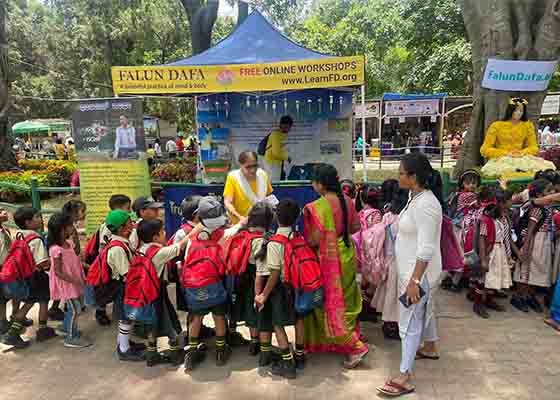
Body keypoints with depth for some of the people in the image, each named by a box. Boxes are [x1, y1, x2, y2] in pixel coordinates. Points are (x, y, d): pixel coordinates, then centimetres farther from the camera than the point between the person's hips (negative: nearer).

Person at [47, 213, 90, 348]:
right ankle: (71, 338, 10)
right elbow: (58, 272, -24)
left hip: (74, 281, 9)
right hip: (66, 283, -9)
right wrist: (74, 281, -27)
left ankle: (67, 329, 40)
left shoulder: (69, 242, 1)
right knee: (75, 309, -3)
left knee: (71, 308, 21)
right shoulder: (56, 249, -25)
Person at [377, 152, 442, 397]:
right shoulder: (416, 197, 5)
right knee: (423, 309, 27)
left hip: (419, 271, -10)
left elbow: (426, 249, -28)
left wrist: (414, 280, -26)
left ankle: (405, 378, 7)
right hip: (413, 268, 10)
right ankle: (430, 348, 49)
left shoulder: (425, 204, -26)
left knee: (410, 321, -3)